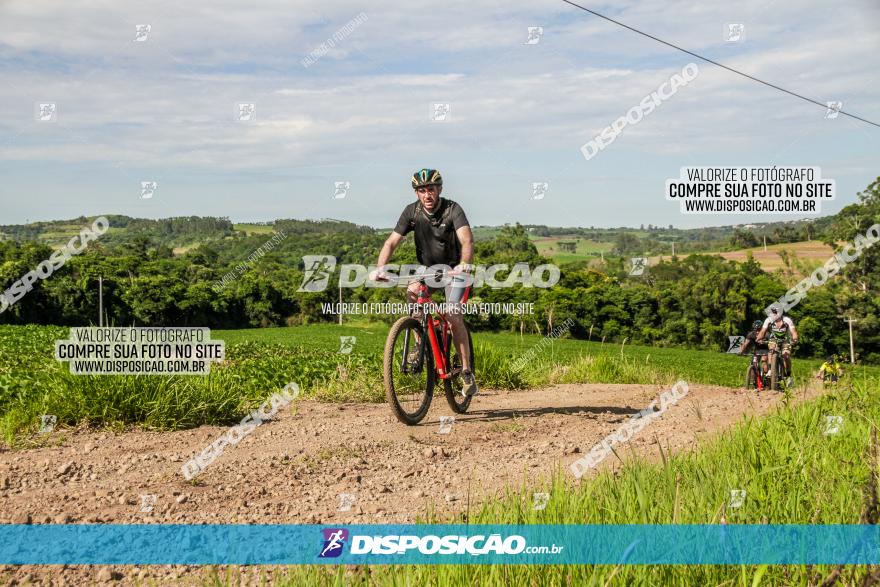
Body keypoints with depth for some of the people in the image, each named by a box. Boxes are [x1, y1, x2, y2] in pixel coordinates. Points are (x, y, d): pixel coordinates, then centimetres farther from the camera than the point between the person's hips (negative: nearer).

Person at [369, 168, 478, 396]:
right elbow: (392, 242, -15)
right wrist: (380, 268, -32)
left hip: (454, 269, -3)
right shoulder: (412, 211, -11)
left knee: (453, 316, -20)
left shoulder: (452, 209, -20)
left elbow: (467, 239, -36)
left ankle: (467, 371, -5)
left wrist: (464, 264, -55)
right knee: (412, 292, -29)